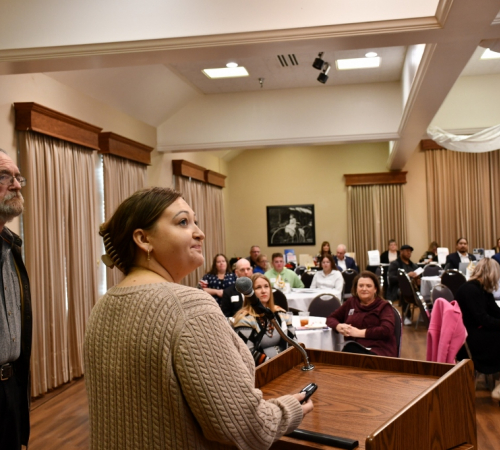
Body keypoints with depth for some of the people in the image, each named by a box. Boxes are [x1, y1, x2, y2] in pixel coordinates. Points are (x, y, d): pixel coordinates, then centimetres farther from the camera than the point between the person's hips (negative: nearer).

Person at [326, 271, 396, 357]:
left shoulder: (384, 306, 8)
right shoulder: (350, 302, 20)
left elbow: (387, 330, -9)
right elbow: (331, 318, 26)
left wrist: (359, 332, -11)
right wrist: (338, 326, 1)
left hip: (378, 351, -4)